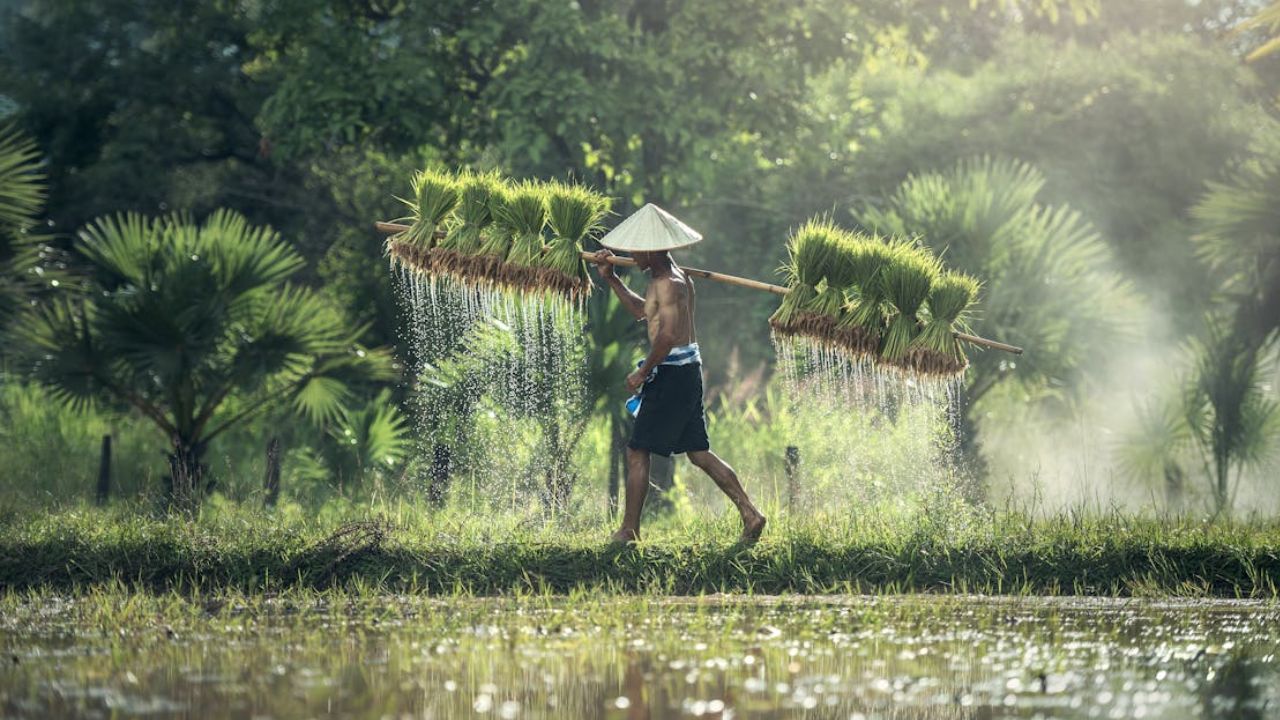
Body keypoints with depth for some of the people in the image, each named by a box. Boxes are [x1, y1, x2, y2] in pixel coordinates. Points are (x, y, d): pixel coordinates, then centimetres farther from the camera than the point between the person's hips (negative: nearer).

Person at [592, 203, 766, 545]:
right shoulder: (675, 278, 15)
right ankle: (750, 514, 8)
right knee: (698, 452, 12)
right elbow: (642, 311, 31)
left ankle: (629, 531, 2)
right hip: (689, 368, 10)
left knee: (638, 452, -2)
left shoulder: (668, 284, -16)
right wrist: (610, 279, 26)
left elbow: (667, 335, -26)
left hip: (672, 373, -10)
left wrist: (643, 372, -16)